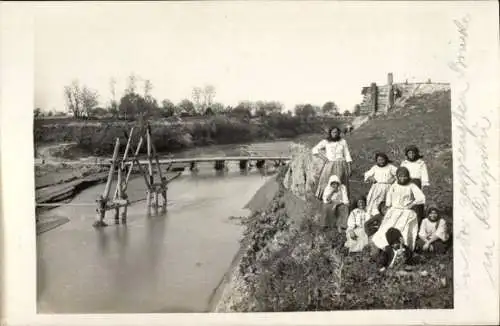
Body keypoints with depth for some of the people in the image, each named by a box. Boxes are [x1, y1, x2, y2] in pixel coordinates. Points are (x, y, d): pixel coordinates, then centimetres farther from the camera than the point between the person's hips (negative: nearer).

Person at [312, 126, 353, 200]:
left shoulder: (343, 141, 6)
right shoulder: (325, 142, 4)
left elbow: (347, 155, 7)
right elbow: (314, 150, 7)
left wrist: (349, 167, 1)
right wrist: (323, 157, -5)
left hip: (341, 165, 0)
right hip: (329, 166, 0)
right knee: (327, 183, -9)